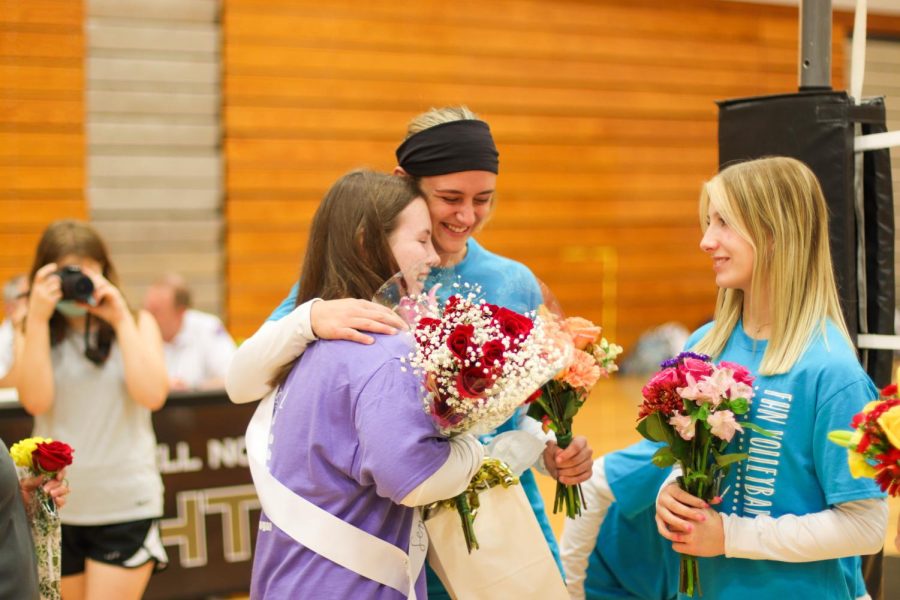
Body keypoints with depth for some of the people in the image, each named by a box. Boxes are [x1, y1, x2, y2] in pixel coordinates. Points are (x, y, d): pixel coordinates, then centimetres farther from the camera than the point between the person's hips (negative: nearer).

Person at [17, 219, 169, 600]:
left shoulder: (136, 323, 2)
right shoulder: (33, 332, 4)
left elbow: (152, 395, -13)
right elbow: (36, 401, -12)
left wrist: (121, 319, -12)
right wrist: (38, 318, -14)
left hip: (127, 506, -2)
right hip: (55, 507, 2)